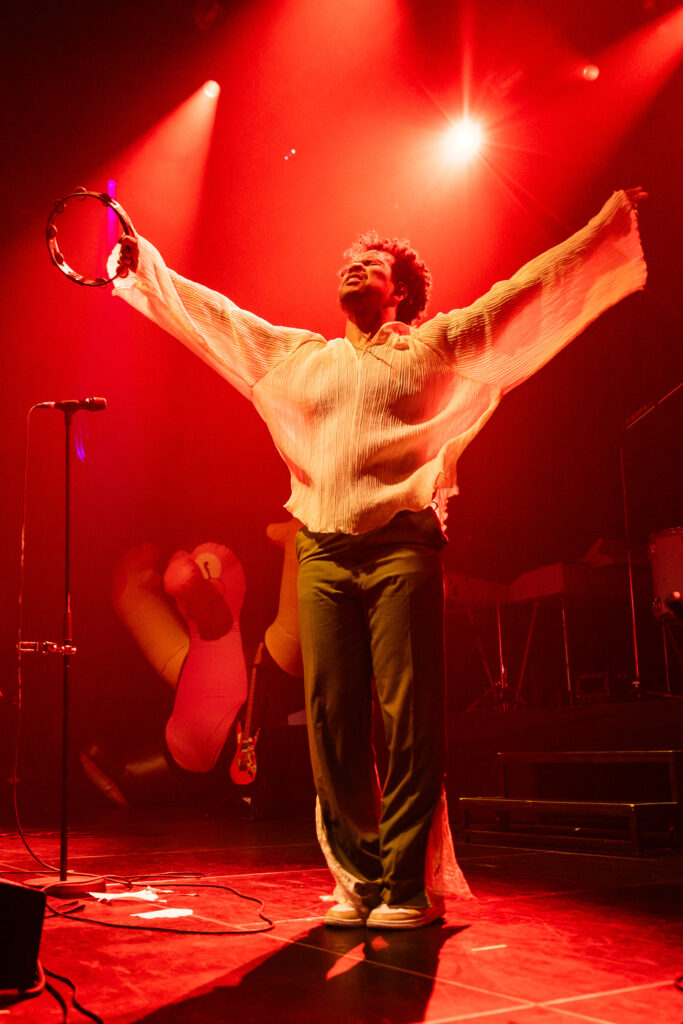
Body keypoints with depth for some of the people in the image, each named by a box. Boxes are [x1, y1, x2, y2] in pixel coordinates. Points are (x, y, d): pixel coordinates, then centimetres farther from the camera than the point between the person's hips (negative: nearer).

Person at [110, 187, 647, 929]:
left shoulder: (435, 346, 14)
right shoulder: (303, 355, 23)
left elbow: (528, 289, 10)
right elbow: (214, 314, 27)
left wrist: (607, 226, 6)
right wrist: (144, 265, 27)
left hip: (402, 548, -3)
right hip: (323, 555, 3)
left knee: (409, 721, -6)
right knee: (331, 722, 1)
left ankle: (408, 886, 3)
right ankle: (361, 877, 13)